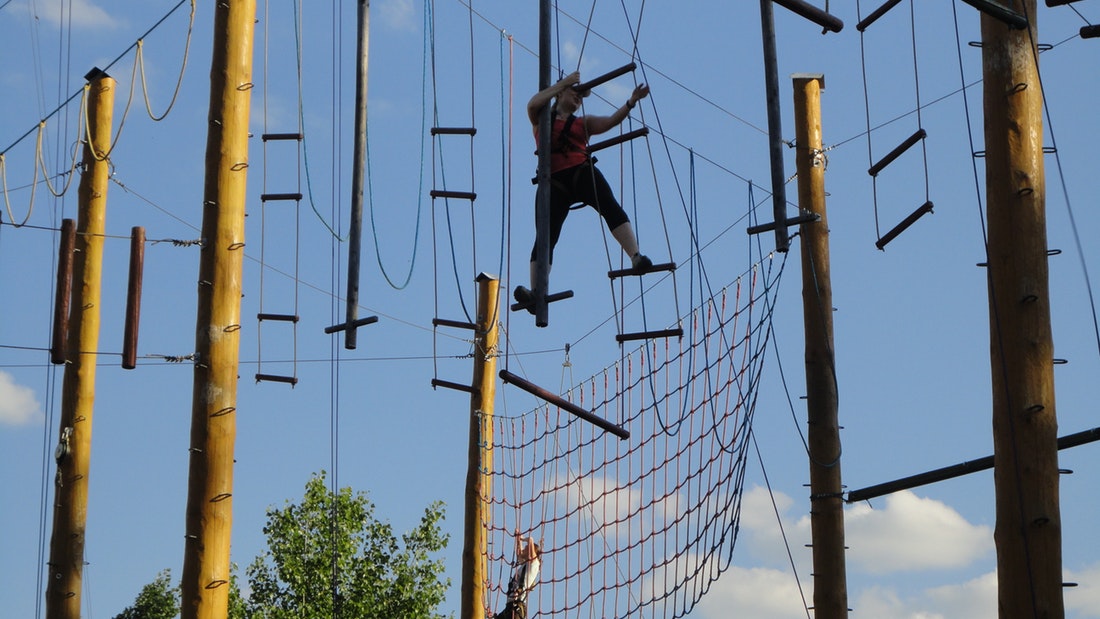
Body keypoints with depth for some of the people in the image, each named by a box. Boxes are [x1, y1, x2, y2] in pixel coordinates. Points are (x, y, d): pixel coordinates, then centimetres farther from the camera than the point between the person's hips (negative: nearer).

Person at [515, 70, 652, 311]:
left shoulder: (584, 123, 26)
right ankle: (535, 292, -16)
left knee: (611, 208, -23)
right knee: (546, 236, -9)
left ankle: (636, 257, -36)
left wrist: (631, 102, -1)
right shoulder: (542, 118, 20)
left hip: (582, 172, 2)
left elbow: (610, 121, 13)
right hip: (555, 181, -2)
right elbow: (533, 104, -1)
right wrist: (564, 82, -3)